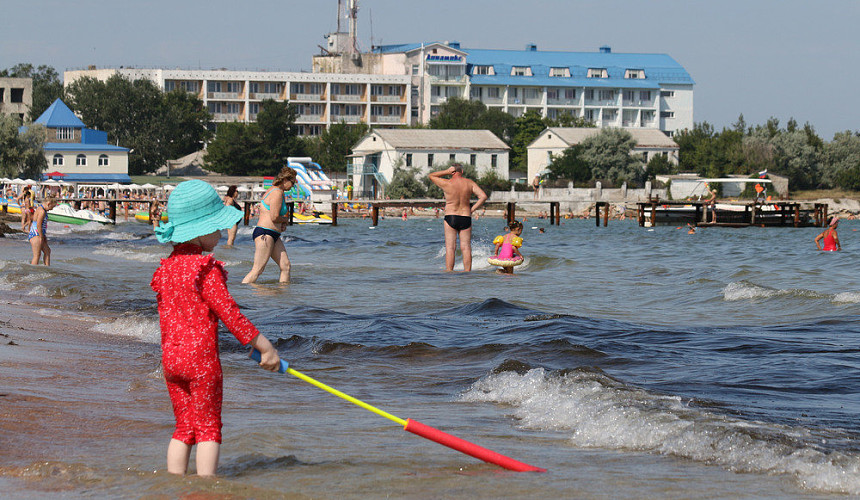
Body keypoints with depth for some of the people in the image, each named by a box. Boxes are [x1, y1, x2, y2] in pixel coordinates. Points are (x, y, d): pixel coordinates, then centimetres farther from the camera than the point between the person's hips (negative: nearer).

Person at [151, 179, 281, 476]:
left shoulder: (165, 268, 9)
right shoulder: (206, 269, -13)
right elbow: (228, 312, -14)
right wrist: (264, 345, -10)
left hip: (170, 358, 7)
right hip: (201, 356, -7)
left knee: (183, 429, 13)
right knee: (208, 428, 0)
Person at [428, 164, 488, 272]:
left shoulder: (446, 183, -7)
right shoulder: (469, 183, 1)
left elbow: (431, 176, 9)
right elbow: (483, 196, -2)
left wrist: (447, 172, 3)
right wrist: (471, 209, 2)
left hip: (450, 218, -2)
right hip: (466, 217, 2)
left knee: (450, 247, -1)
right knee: (466, 247, 5)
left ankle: (449, 272, -5)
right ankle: (467, 271, 2)